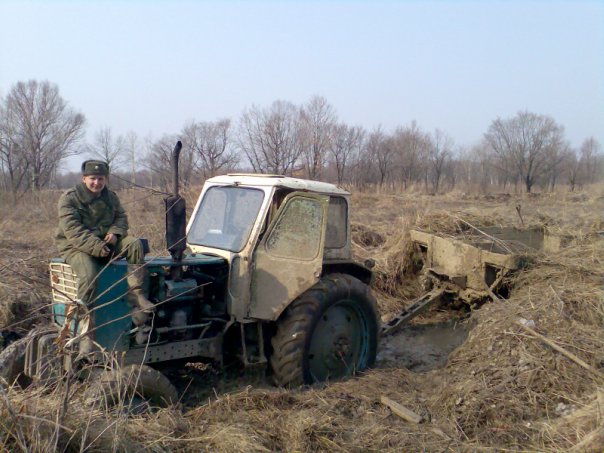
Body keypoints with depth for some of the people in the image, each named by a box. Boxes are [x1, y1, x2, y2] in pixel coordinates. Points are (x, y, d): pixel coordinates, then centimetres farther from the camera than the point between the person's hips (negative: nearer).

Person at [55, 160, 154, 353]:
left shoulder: (111, 197, 9)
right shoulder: (69, 199, -10)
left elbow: (121, 217, 12)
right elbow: (73, 231, -20)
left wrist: (115, 233, -13)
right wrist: (96, 247, -31)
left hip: (104, 243, 5)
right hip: (74, 247, -5)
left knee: (134, 244, -19)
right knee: (89, 274, -34)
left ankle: (136, 296, -24)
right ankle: (86, 332, -30)